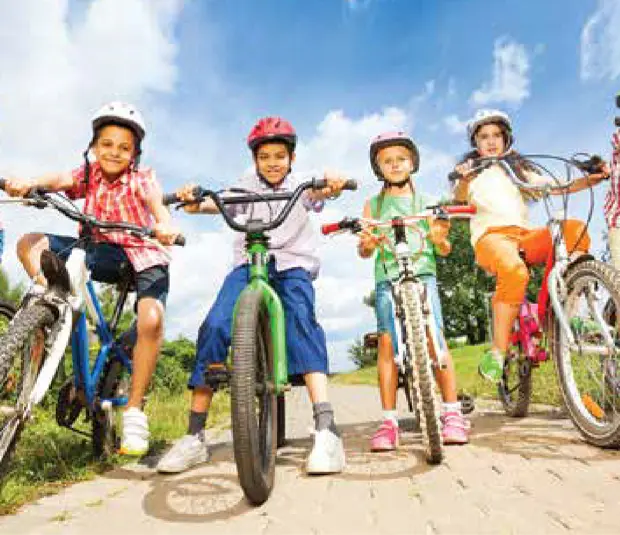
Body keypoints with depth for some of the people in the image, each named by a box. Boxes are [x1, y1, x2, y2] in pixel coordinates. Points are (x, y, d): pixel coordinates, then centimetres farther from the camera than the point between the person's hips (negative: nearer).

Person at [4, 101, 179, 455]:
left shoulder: (142, 178, -5)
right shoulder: (88, 175, 5)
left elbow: (156, 201, -27)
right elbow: (59, 180, -17)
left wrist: (165, 225, -51)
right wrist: (29, 183, -40)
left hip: (143, 255, -4)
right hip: (102, 253, 4)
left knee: (152, 320, -29)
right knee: (30, 244, -9)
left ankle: (134, 410, -15)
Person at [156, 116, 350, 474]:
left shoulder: (301, 185, 10)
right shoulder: (247, 186, 13)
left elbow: (320, 192, -14)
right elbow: (217, 202, -7)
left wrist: (332, 186, -39)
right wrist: (194, 202, -30)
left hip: (293, 264, -1)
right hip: (249, 263, 2)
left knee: (301, 319, -32)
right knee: (215, 326, -20)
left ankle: (326, 429, -34)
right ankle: (195, 438, -10)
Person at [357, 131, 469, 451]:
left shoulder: (425, 201, 15)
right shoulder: (373, 204, 16)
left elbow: (443, 250, 10)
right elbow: (365, 251, 8)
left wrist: (439, 239, -13)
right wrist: (366, 245, -16)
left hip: (423, 273, 0)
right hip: (387, 278, 0)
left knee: (434, 337, -15)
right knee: (387, 340, -12)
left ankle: (452, 413, -4)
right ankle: (389, 421, -7)